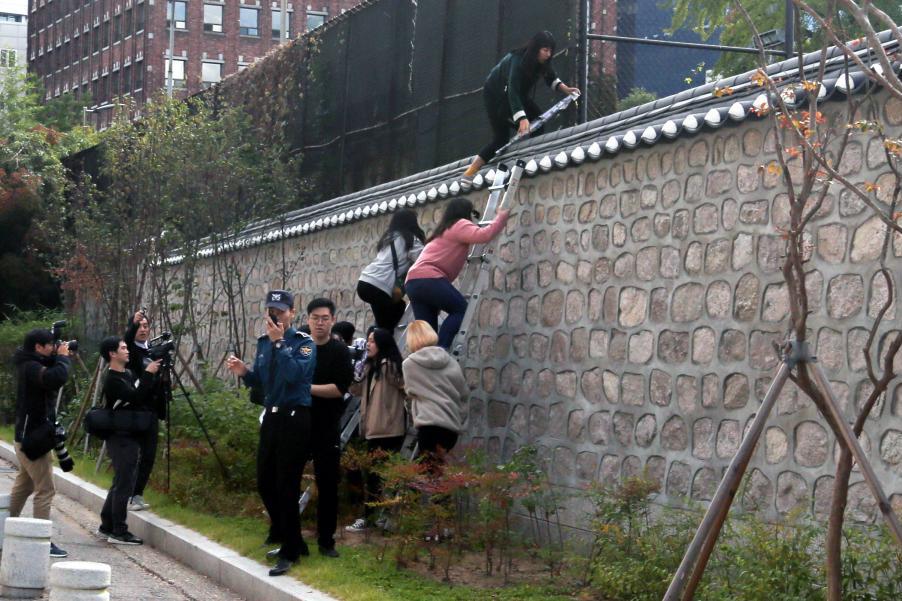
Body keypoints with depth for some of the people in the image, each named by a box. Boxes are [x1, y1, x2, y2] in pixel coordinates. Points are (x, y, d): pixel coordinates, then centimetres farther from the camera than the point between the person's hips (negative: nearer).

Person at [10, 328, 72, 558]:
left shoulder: (29, 364, 11)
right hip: (33, 437, -10)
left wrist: (57, 358, 2)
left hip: (29, 436, 10)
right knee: (45, 490, -10)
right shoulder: (30, 367, -19)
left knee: (23, 485, 19)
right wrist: (62, 357, -18)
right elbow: (57, 378, -35)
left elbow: (51, 378, 17)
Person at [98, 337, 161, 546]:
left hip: (131, 437, 10)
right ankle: (119, 532, -5)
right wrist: (148, 374, -19)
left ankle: (107, 526, 23)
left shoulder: (128, 374, 14)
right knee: (124, 485, -8)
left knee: (121, 484, 15)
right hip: (121, 439, -9)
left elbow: (146, 395, 14)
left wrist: (155, 373, 1)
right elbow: (135, 397, -23)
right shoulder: (113, 380, -14)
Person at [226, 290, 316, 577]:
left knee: (286, 486, -6)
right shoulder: (263, 342, 10)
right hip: (271, 416, 7)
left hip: (295, 419, -7)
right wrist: (244, 373, -4)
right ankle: (285, 536, 31)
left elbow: (294, 374, -26)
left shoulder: (304, 343, -9)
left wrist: (279, 342, -24)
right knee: (265, 482, 12)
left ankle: (290, 551, 3)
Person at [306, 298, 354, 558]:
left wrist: (307, 387, -15)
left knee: (328, 484, 2)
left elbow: (339, 389, -12)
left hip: (326, 429, -2)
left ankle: (326, 541, 11)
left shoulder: (339, 351, -2)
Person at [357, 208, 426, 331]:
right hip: (377, 287, -7)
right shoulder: (410, 239, 2)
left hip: (364, 283, 7)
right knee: (385, 327, -1)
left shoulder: (389, 238, 24)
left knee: (398, 306, 23)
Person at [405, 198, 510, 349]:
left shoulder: (445, 230, 32)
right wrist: (501, 217, -1)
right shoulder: (459, 225, 4)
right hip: (429, 279, -9)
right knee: (462, 309, -2)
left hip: (413, 282, 9)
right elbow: (483, 235, -13)